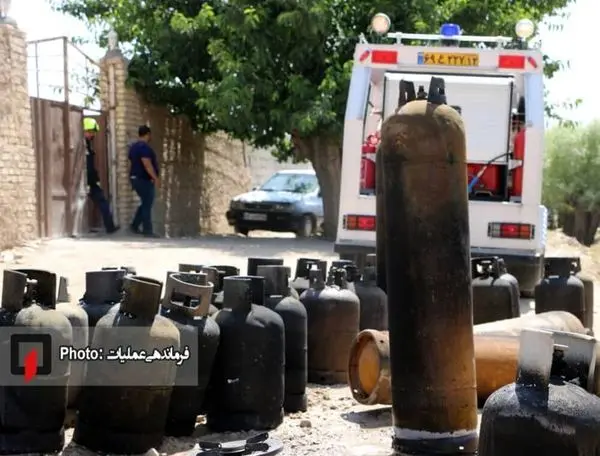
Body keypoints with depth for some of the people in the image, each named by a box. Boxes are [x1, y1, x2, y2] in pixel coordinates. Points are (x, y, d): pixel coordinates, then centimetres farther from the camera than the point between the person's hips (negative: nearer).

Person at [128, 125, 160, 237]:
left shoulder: (134, 146, 14)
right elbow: (147, 164, -24)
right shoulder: (144, 147, -17)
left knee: (145, 204, 18)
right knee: (147, 205, -4)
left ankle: (135, 225, 17)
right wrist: (156, 178, -24)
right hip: (144, 180, -10)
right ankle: (147, 230, -1)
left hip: (136, 178, 10)